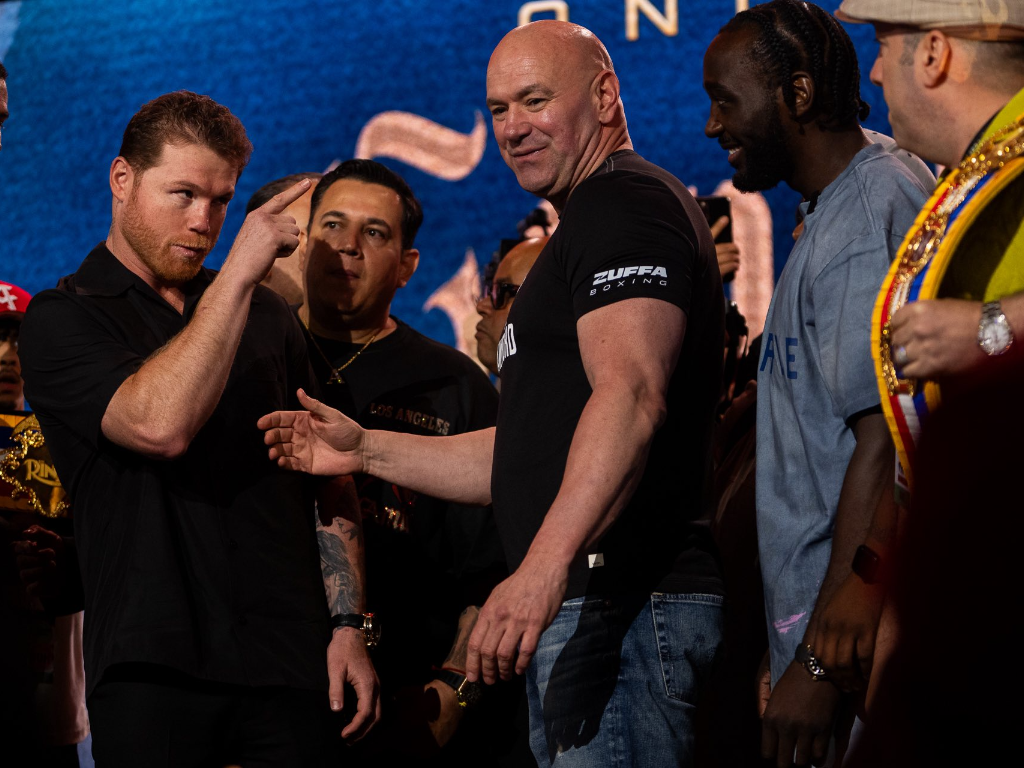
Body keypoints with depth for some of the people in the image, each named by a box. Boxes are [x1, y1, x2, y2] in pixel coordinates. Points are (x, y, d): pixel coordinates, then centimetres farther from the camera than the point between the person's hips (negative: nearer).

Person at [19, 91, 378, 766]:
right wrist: (238, 273, -15)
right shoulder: (60, 321, 0)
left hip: (292, 661, 4)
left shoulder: (267, 314, 16)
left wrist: (349, 623, 5)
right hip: (154, 668, -4)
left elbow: (327, 477, 16)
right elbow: (160, 425, -19)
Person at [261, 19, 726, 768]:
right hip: (587, 607, 11)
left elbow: (630, 396, -24)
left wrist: (545, 565, -35)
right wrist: (365, 450, 23)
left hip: (621, 609, -11)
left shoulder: (628, 204, -7)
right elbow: (536, 452, 31)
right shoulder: (589, 225, 28)